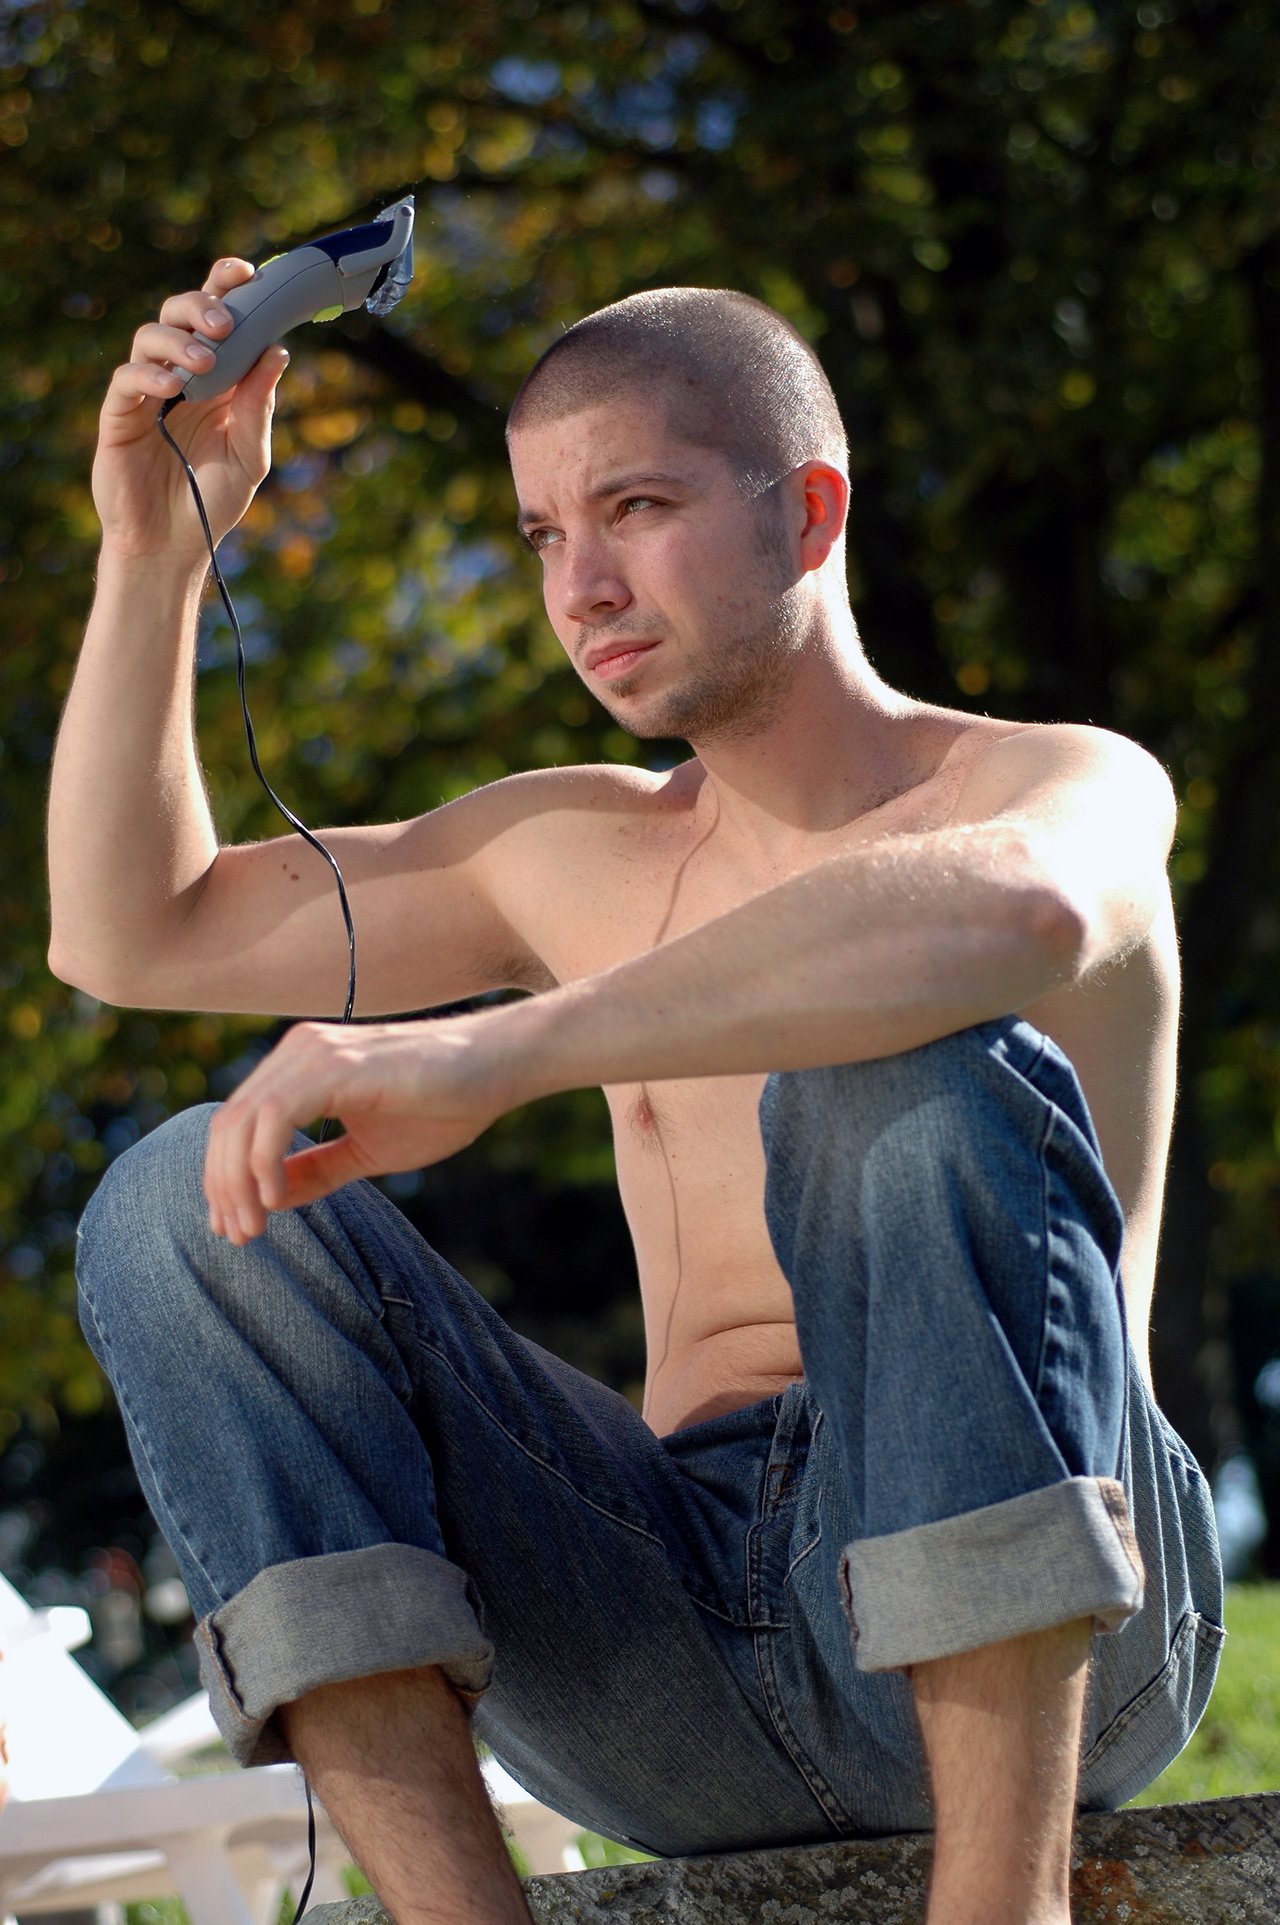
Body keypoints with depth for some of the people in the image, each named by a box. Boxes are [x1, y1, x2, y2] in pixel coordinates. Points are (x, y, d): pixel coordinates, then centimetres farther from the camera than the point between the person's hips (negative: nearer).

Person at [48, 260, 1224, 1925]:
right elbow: (128, 932, 24)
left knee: (919, 1061, -29)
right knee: (183, 1197, -8)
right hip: (678, 1655, 5)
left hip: (1031, 1628, -5)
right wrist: (156, 548, 13)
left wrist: (491, 1052, -34)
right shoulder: (580, 853, 21)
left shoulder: (1075, 785, 2)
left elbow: (1012, 916, -27)